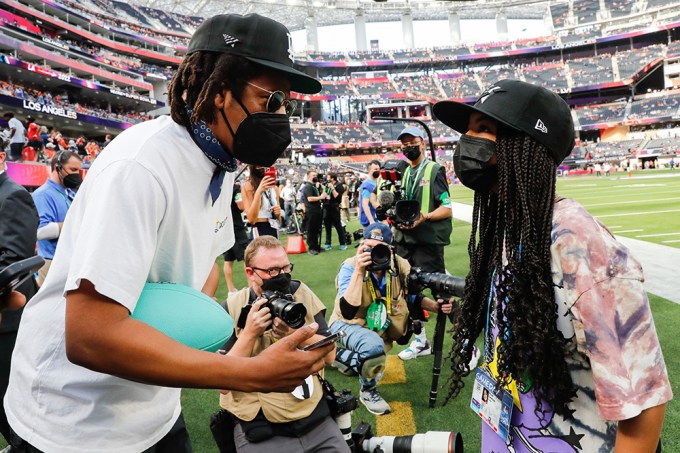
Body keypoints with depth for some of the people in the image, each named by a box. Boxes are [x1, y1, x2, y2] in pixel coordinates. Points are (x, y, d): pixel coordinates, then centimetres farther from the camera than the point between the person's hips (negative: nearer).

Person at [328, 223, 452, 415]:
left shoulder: (400, 266, -16)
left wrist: (435, 306, -17)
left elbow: (413, 297, 4)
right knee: (374, 346, -33)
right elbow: (348, 312, -40)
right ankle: (368, 391, -3)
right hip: (346, 325, -5)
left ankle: (343, 356, 37)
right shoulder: (350, 267, -27)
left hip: (376, 329, 5)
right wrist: (359, 271, -46)